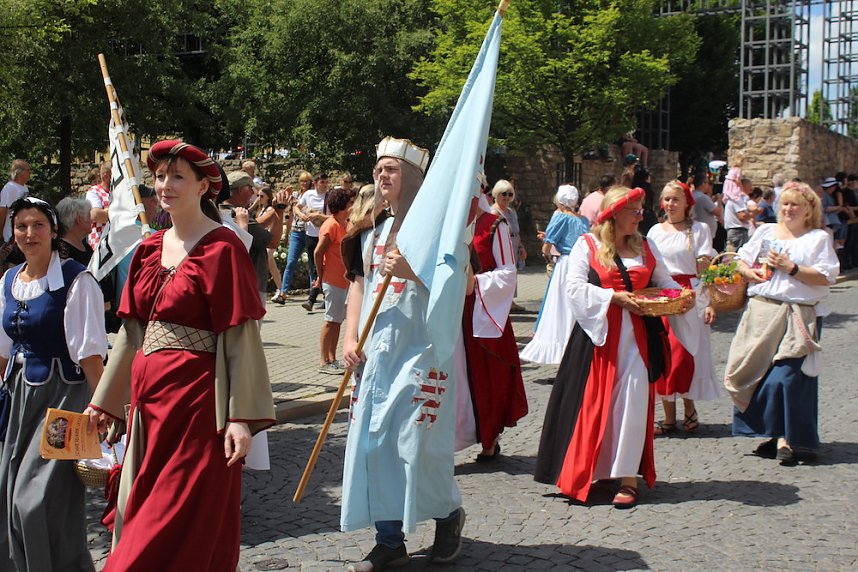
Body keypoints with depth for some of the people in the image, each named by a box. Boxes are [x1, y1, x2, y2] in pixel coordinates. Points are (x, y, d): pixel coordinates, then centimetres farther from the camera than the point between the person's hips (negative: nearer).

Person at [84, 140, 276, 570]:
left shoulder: (222, 248, -9)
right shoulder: (150, 250, 12)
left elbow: (241, 336, -13)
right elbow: (131, 331, 17)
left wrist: (241, 417, -19)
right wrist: (105, 401, 18)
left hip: (195, 396, -7)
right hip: (148, 394, 7)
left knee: (185, 523, -1)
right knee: (142, 513, 15)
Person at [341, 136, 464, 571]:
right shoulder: (371, 230, 15)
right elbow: (359, 286, 16)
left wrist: (412, 270, -21)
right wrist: (350, 337, 4)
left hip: (421, 350, -6)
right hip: (374, 351, 6)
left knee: (417, 443, -6)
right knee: (371, 441, 4)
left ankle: (449, 515, 22)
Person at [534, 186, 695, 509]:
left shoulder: (645, 247, 16)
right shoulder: (587, 245, 2)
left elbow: (665, 282, 17)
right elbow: (574, 285, -9)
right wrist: (614, 297, -16)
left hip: (637, 335, 3)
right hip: (599, 333, -3)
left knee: (633, 401, -3)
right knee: (592, 403, -1)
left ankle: (628, 478, 1)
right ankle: (579, 473, 10)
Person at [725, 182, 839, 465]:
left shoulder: (818, 238, 4)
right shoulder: (765, 231, 16)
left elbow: (825, 278, -7)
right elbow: (741, 261, 19)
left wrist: (791, 268, -12)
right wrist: (749, 272, -2)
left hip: (798, 316, -4)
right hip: (761, 311, 4)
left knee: (786, 375, -14)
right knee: (757, 371, 1)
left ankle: (784, 438, -7)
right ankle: (779, 435, 13)